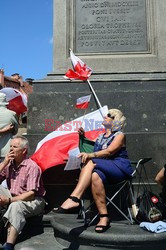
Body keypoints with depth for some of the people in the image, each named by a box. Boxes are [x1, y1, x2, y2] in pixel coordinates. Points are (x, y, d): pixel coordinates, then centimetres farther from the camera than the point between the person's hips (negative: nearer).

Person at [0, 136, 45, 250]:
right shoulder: (9, 163, 4)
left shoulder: (32, 166, -15)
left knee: (16, 206, -36)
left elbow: (31, 194, -20)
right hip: (13, 198, 7)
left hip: (32, 201, -7)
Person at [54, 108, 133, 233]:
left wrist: (91, 155, -27)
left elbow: (109, 151, -13)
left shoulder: (120, 135, 6)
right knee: (96, 176, -32)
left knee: (91, 163, -30)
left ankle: (74, 199, -38)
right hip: (105, 170, 4)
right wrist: (83, 137, 11)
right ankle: (104, 216, -34)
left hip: (119, 168, -4)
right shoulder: (100, 137, 26)